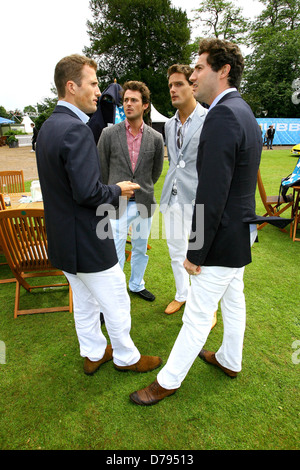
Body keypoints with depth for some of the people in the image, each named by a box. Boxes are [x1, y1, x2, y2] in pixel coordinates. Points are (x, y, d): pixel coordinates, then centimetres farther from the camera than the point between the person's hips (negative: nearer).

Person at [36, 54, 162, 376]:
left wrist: (111, 188, 11)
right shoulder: (75, 129, -22)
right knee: (116, 304, 11)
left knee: (84, 303, 23)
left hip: (63, 240, 10)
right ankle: (126, 357, 34)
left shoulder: (48, 126, 9)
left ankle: (94, 354, 42)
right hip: (87, 242, -9)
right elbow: (87, 192, -29)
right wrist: (117, 190, -10)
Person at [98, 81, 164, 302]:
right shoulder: (109, 133, -4)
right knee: (115, 255, -1)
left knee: (140, 249, 18)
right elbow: (101, 168, 4)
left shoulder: (156, 138, 0)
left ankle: (137, 285, 40)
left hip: (144, 204, 3)